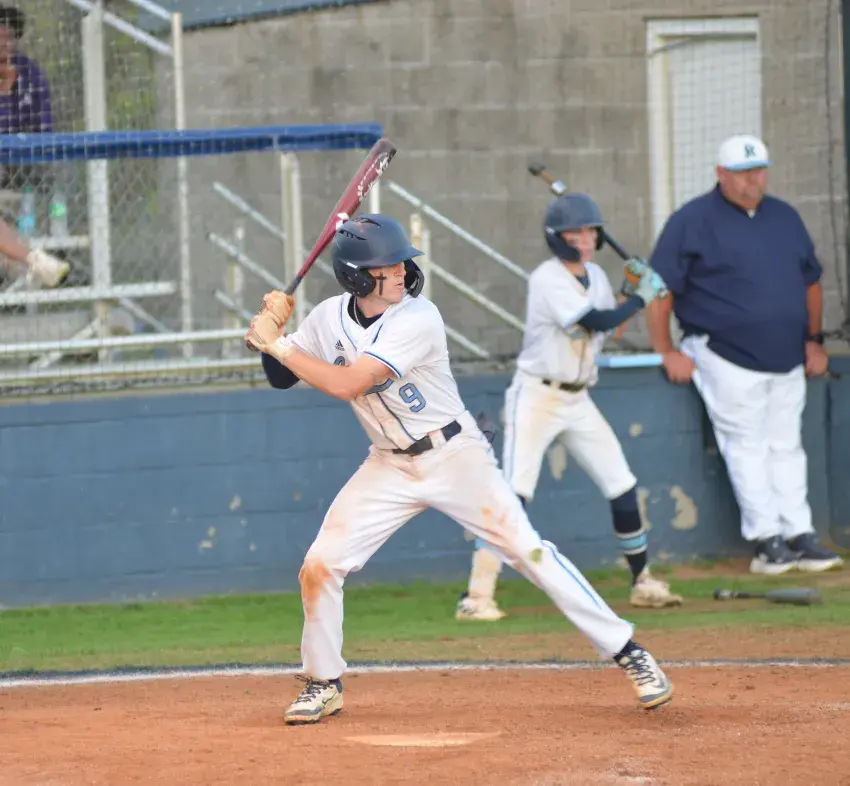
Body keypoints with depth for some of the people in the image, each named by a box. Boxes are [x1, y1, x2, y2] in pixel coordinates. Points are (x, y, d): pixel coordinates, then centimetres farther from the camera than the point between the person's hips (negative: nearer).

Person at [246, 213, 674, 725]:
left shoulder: (417, 319, -24)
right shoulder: (329, 319, -5)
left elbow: (348, 384, -30)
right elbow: (282, 378, 5)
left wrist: (278, 344, -28)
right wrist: (271, 333, -15)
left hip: (456, 457, -5)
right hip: (390, 467, 5)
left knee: (528, 551, -11)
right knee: (319, 565, -4)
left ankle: (627, 652, -5)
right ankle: (324, 684, 15)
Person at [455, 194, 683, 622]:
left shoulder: (596, 277, 9)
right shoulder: (547, 279, -16)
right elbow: (597, 322, -24)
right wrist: (641, 297, -13)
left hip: (578, 400, 7)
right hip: (536, 397, -7)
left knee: (623, 487, 7)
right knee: (513, 494, -15)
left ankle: (642, 581, 23)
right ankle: (477, 595, -16)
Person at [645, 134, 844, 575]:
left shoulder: (784, 218, 13)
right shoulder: (692, 221, -6)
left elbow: (810, 280, 21)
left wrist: (814, 340, 15)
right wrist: (667, 352, -11)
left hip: (787, 360, 6)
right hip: (728, 361, -6)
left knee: (787, 448, 7)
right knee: (748, 448, -6)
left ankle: (800, 538, 8)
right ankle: (766, 540, -4)